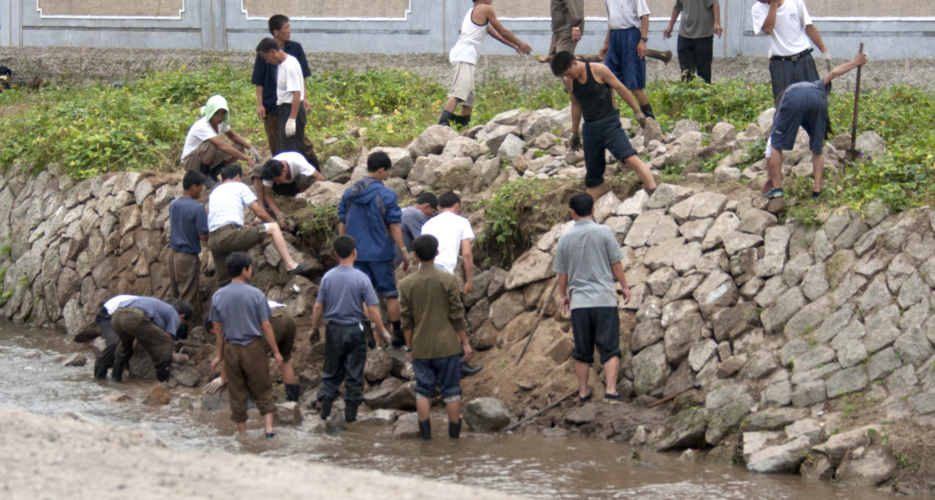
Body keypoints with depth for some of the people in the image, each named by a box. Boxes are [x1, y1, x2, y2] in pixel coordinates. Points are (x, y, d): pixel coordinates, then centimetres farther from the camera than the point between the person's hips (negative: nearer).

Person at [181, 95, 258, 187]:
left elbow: (232, 136, 11)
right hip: (190, 161, -8)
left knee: (239, 148, -9)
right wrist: (247, 159, -42)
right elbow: (222, 146, -40)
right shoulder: (202, 126, -31)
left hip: (208, 159, 8)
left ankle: (212, 173, 1)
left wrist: (250, 147, -7)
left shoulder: (220, 122, -6)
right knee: (211, 144, -38)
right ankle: (204, 175, -15)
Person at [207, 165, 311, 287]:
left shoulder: (213, 193, 31)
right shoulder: (239, 186, 14)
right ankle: (290, 265, -2)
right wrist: (276, 223, 31)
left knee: (224, 284, 12)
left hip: (213, 241, 6)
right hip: (230, 234, -6)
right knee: (273, 228, 5)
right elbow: (259, 212, 13)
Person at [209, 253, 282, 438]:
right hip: (253, 347, -2)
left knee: (237, 395, 9)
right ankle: (269, 429, -2)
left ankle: (243, 435, 14)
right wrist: (276, 352, -1)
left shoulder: (218, 296, -1)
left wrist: (220, 355, 13)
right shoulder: (256, 294, -9)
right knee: (262, 392, 7)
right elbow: (265, 326, -8)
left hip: (231, 348, 2)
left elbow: (218, 329, 4)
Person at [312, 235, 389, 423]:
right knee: (354, 372, 6)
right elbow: (373, 309, -11)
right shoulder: (361, 279, -11)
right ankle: (350, 412, 7)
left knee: (332, 371, 13)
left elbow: (318, 306, 0)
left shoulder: (328, 277, -4)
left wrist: (314, 328, 13)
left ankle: (325, 405, 5)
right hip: (355, 330, -2)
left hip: (334, 330, 2)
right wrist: (381, 332, -2)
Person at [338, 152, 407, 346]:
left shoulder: (350, 193, 3)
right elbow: (394, 225, -11)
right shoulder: (386, 194, -11)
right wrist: (403, 252, -6)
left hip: (357, 253, 4)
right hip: (380, 252, -4)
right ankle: (398, 335, 13)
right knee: (390, 293, 8)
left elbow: (342, 224, 8)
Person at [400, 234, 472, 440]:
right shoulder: (448, 280, -8)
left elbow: (407, 320, 2)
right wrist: (465, 342, 2)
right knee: (451, 392, 6)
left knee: (423, 391, 7)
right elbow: (457, 315, -7)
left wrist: (409, 347, 11)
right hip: (447, 345, -2)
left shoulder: (406, 284, -2)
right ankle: (454, 436, 9)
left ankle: (426, 437, 4)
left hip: (421, 347, 2)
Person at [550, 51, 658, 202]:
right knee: (592, 174, 8)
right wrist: (575, 131, 26)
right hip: (590, 128, 5)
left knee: (631, 159, -22)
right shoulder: (569, 82, 5)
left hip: (609, 123, -5)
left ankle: (655, 192, -26)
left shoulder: (599, 70, -9)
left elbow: (620, 89, -2)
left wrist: (637, 111, 2)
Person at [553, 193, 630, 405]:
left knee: (582, 351, 11)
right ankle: (611, 391, -13)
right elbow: (616, 263, 1)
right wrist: (624, 286, 15)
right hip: (604, 299, -2)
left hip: (579, 301, 2)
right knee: (609, 348, -2)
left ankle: (583, 392, 18)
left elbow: (562, 272, 9)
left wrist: (563, 295, 24)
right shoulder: (604, 232, -4)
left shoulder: (566, 238, 3)